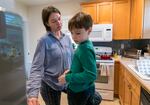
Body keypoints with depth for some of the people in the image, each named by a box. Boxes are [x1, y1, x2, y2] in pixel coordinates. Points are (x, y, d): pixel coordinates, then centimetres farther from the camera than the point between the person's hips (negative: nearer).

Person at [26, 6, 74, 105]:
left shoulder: (67, 38, -1)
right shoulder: (44, 41, -15)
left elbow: (73, 59, 5)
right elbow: (37, 67, -19)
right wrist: (32, 93, -28)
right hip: (50, 85, -4)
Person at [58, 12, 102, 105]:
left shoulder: (86, 49, -28)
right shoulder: (83, 45, -1)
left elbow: (91, 75, -30)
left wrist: (68, 78, -24)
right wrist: (70, 72, 0)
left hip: (79, 91, -8)